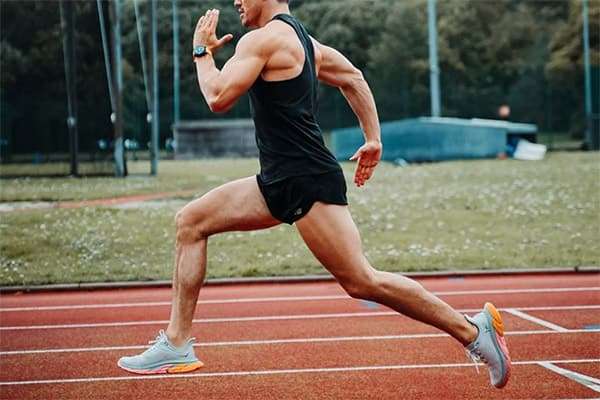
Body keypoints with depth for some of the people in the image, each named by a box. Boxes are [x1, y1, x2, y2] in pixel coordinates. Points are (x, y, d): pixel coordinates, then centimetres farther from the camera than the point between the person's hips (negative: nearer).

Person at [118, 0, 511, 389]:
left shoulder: (263, 39, -11)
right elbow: (353, 78, 26)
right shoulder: (302, 40, 18)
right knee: (191, 221, 8)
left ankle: (473, 330, -1)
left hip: (309, 183, -11)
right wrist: (374, 140, 25)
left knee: (362, 281, -11)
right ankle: (177, 344, 8)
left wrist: (202, 52, 1)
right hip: (280, 181, 11)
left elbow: (218, 98, -16)